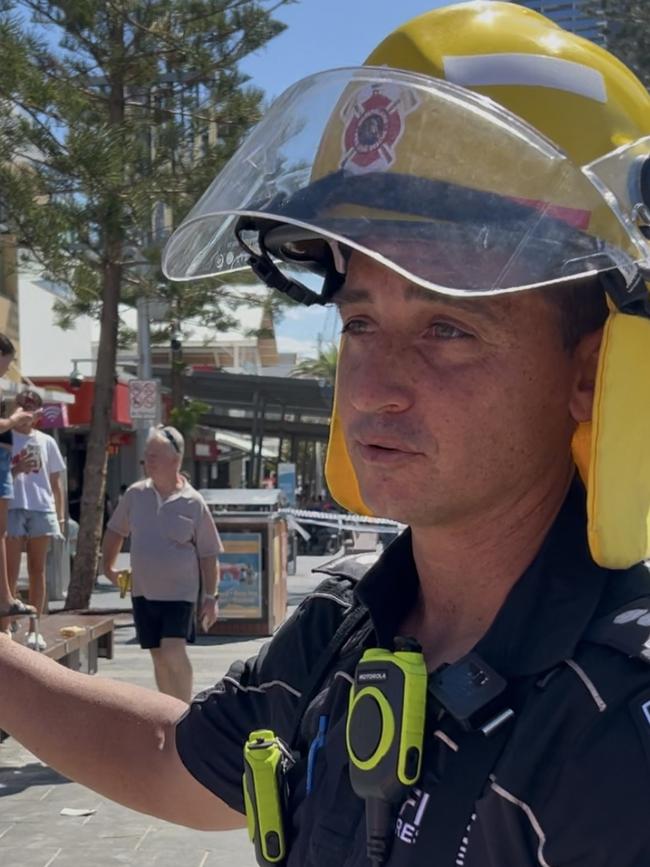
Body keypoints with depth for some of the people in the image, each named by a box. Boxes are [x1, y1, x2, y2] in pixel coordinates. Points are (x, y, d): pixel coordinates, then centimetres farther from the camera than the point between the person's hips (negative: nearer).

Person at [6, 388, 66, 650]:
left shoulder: (46, 442, 11)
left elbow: (56, 482, 13)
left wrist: (61, 515, 7)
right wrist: (16, 469, -18)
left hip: (42, 509, 3)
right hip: (12, 508, -3)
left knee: (37, 570, 7)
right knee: (11, 571, -4)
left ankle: (33, 628, 13)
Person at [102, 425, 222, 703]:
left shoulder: (193, 502, -9)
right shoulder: (135, 494, 0)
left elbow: (208, 554, -5)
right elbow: (115, 530, 17)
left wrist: (210, 597, -7)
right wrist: (108, 565, 14)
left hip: (180, 592, -4)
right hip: (143, 591, 4)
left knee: (173, 653, -17)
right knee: (159, 657, 11)